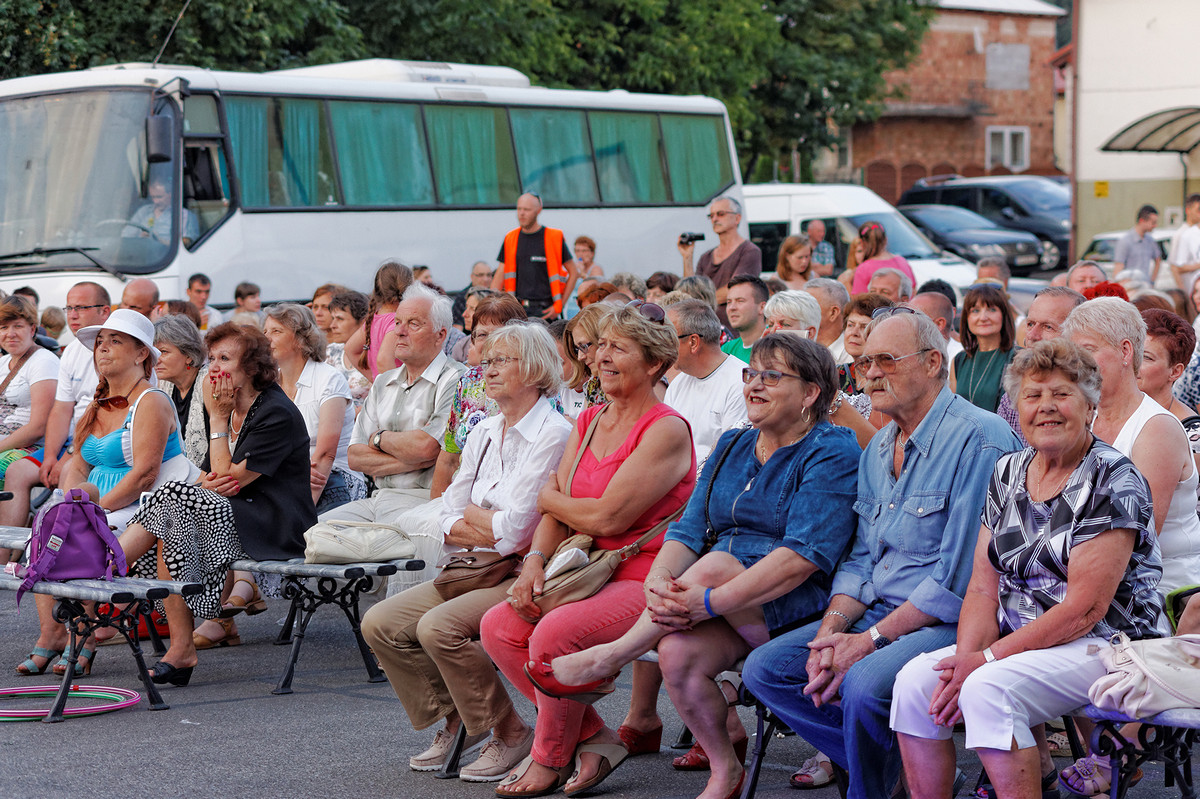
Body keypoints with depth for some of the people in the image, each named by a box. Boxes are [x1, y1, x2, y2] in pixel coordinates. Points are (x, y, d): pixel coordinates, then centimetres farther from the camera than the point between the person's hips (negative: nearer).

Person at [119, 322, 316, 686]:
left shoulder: (277, 414, -11)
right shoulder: (230, 411, 17)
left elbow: (230, 478, -16)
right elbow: (210, 479, 15)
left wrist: (217, 417, -8)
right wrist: (210, 484, -10)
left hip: (277, 529, -8)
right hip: (231, 518, 8)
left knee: (172, 497, -24)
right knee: (172, 530, -21)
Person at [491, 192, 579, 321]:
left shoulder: (555, 238, 0)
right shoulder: (510, 238, 11)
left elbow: (574, 272, 3)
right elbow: (500, 275, 13)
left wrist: (559, 305, -3)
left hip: (544, 310, -3)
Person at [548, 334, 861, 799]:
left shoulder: (832, 455, -7)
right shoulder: (732, 448, 16)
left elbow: (804, 555, -21)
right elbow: (689, 530, 8)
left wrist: (710, 601, -29)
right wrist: (658, 580, -17)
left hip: (798, 605, -6)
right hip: (730, 617, 6)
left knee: (713, 565, -32)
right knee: (677, 653, -25)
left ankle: (611, 655, -16)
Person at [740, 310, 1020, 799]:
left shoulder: (979, 440, -14)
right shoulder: (878, 450, 15)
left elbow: (959, 578, -19)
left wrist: (871, 640, -18)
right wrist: (831, 630, -5)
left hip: (949, 622, -9)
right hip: (878, 611, 9)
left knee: (864, 682, -34)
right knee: (764, 668, -4)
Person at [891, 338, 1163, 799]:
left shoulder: (1114, 482, -11)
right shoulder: (1008, 474, 11)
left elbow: (1084, 609, -18)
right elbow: (983, 588, 7)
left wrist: (986, 659, -19)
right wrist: (965, 657, -14)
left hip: (1106, 645, -7)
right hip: (1017, 643, 7)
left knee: (988, 688, -32)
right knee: (915, 680, -15)